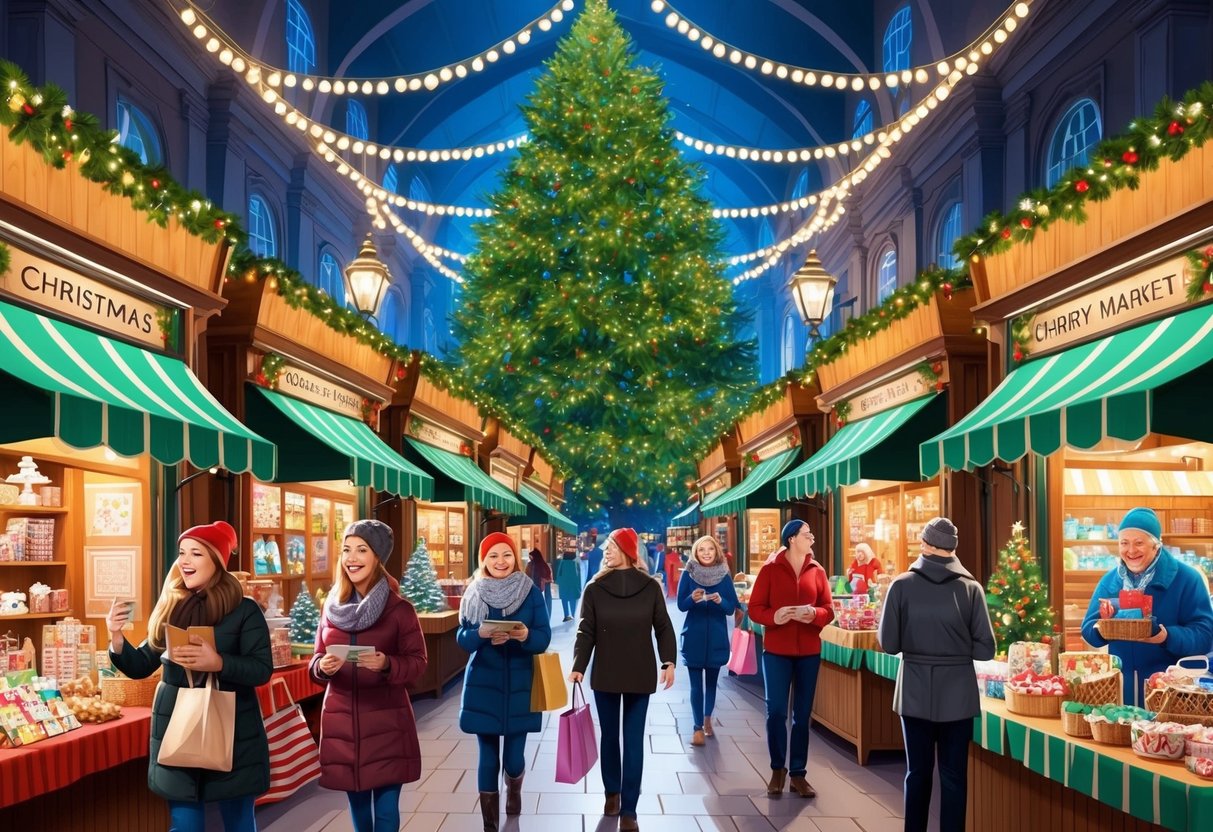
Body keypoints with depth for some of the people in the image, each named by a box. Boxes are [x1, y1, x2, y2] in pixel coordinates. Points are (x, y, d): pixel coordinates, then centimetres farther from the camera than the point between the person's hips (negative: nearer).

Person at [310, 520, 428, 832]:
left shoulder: (399, 609, -6)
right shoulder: (332, 606, 6)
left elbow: (418, 662, -4)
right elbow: (317, 658, 11)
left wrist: (386, 664, -23)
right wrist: (323, 667, -12)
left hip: (386, 723, -4)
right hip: (341, 721, 4)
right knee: (357, 805, 13)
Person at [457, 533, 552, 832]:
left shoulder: (531, 592, -2)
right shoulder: (474, 594, 1)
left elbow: (544, 638, -6)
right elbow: (462, 638, -2)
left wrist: (525, 635, -27)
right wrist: (482, 633, -23)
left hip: (519, 684, 0)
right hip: (483, 684, 0)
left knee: (514, 756, 3)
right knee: (488, 757, 2)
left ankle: (514, 791, 39)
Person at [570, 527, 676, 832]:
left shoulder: (650, 587, -4)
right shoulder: (595, 588, -3)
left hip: (640, 675, -1)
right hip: (605, 674, 1)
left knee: (634, 740, 4)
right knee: (609, 736, 8)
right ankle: (612, 793, 20)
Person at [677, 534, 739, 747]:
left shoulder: (724, 576, -1)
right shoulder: (688, 574, -4)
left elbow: (731, 608, -2)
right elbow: (681, 605, -4)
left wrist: (720, 601, -23)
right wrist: (692, 598, -25)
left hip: (716, 636, 2)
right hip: (694, 636, -1)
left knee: (711, 680, 12)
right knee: (696, 683, -3)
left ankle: (707, 718, 33)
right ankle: (698, 727, 1)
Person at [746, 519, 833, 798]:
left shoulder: (817, 571, 4)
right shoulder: (770, 569, -4)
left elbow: (828, 609, 5)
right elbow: (754, 608, -4)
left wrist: (814, 615, -16)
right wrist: (774, 617, -23)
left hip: (809, 651, 3)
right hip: (776, 650, -3)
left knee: (803, 714, 6)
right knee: (776, 711, -1)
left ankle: (798, 773, 14)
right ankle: (778, 769, 16)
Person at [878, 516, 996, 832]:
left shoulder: (902, 585, -8)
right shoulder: (971, 588, -7)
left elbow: (889, 643, -6)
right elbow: (985, 649, -7)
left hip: (915, 691, 1)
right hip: (957, 691, 0)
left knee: (918, 772, 13)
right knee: (954, 774, 9)